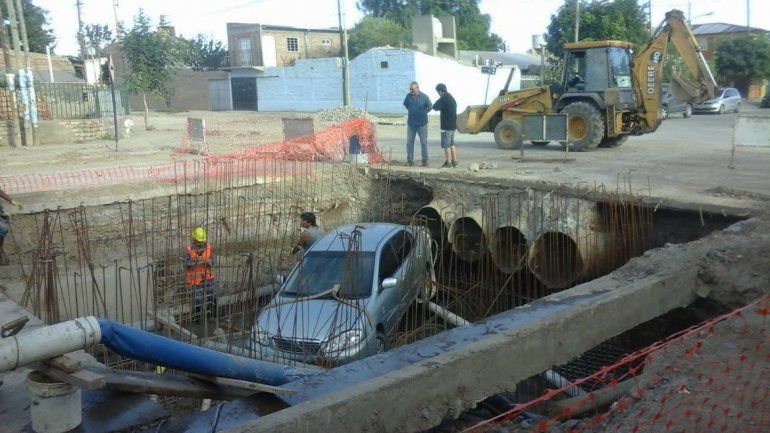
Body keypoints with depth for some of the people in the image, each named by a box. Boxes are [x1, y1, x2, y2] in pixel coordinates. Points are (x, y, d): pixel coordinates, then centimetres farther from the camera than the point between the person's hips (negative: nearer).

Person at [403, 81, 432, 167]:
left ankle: (425, 160, 9)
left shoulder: (424, 97, -8)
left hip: (422, 123, -3)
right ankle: (410, 160, 13)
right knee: (409, 142, 5)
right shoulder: (408, 96, -1)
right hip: (411, 123, 3)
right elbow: (405, 105, 17)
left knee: (424, 142, 2)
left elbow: (430, 107, 4)